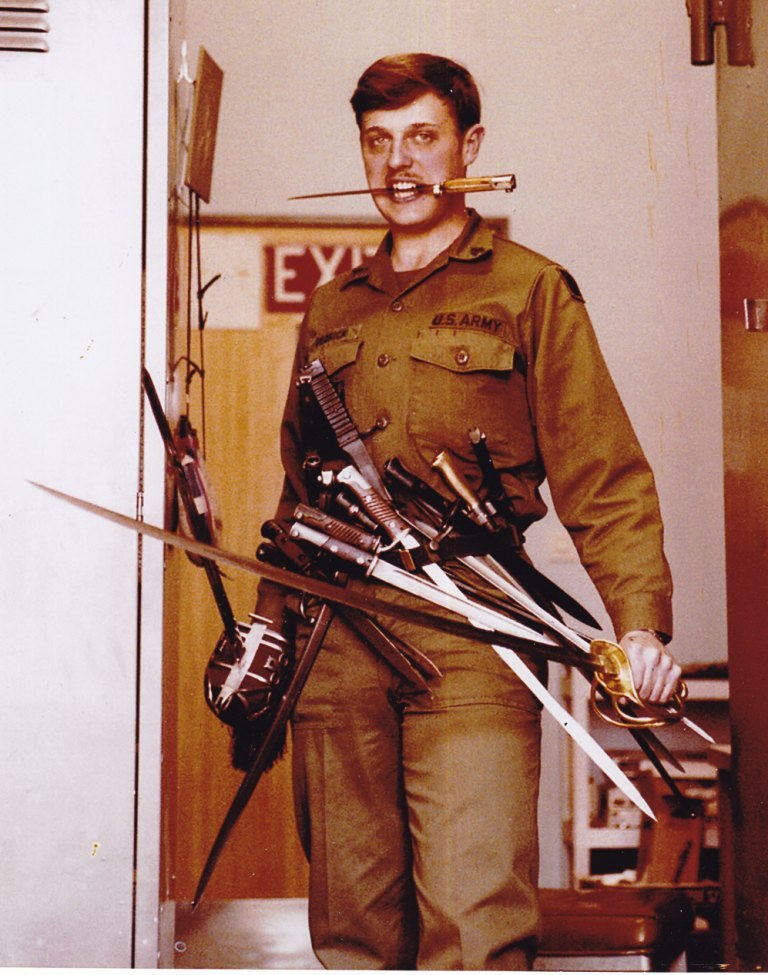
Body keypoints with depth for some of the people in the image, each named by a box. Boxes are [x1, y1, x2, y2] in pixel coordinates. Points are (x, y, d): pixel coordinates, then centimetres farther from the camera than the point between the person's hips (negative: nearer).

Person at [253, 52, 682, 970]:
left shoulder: (528, 290, 8)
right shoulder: (331, 309, 22)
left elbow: (602, 474, 1)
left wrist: (641, 619, -13)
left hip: (470, 634, -4)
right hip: (334, 639, 4)